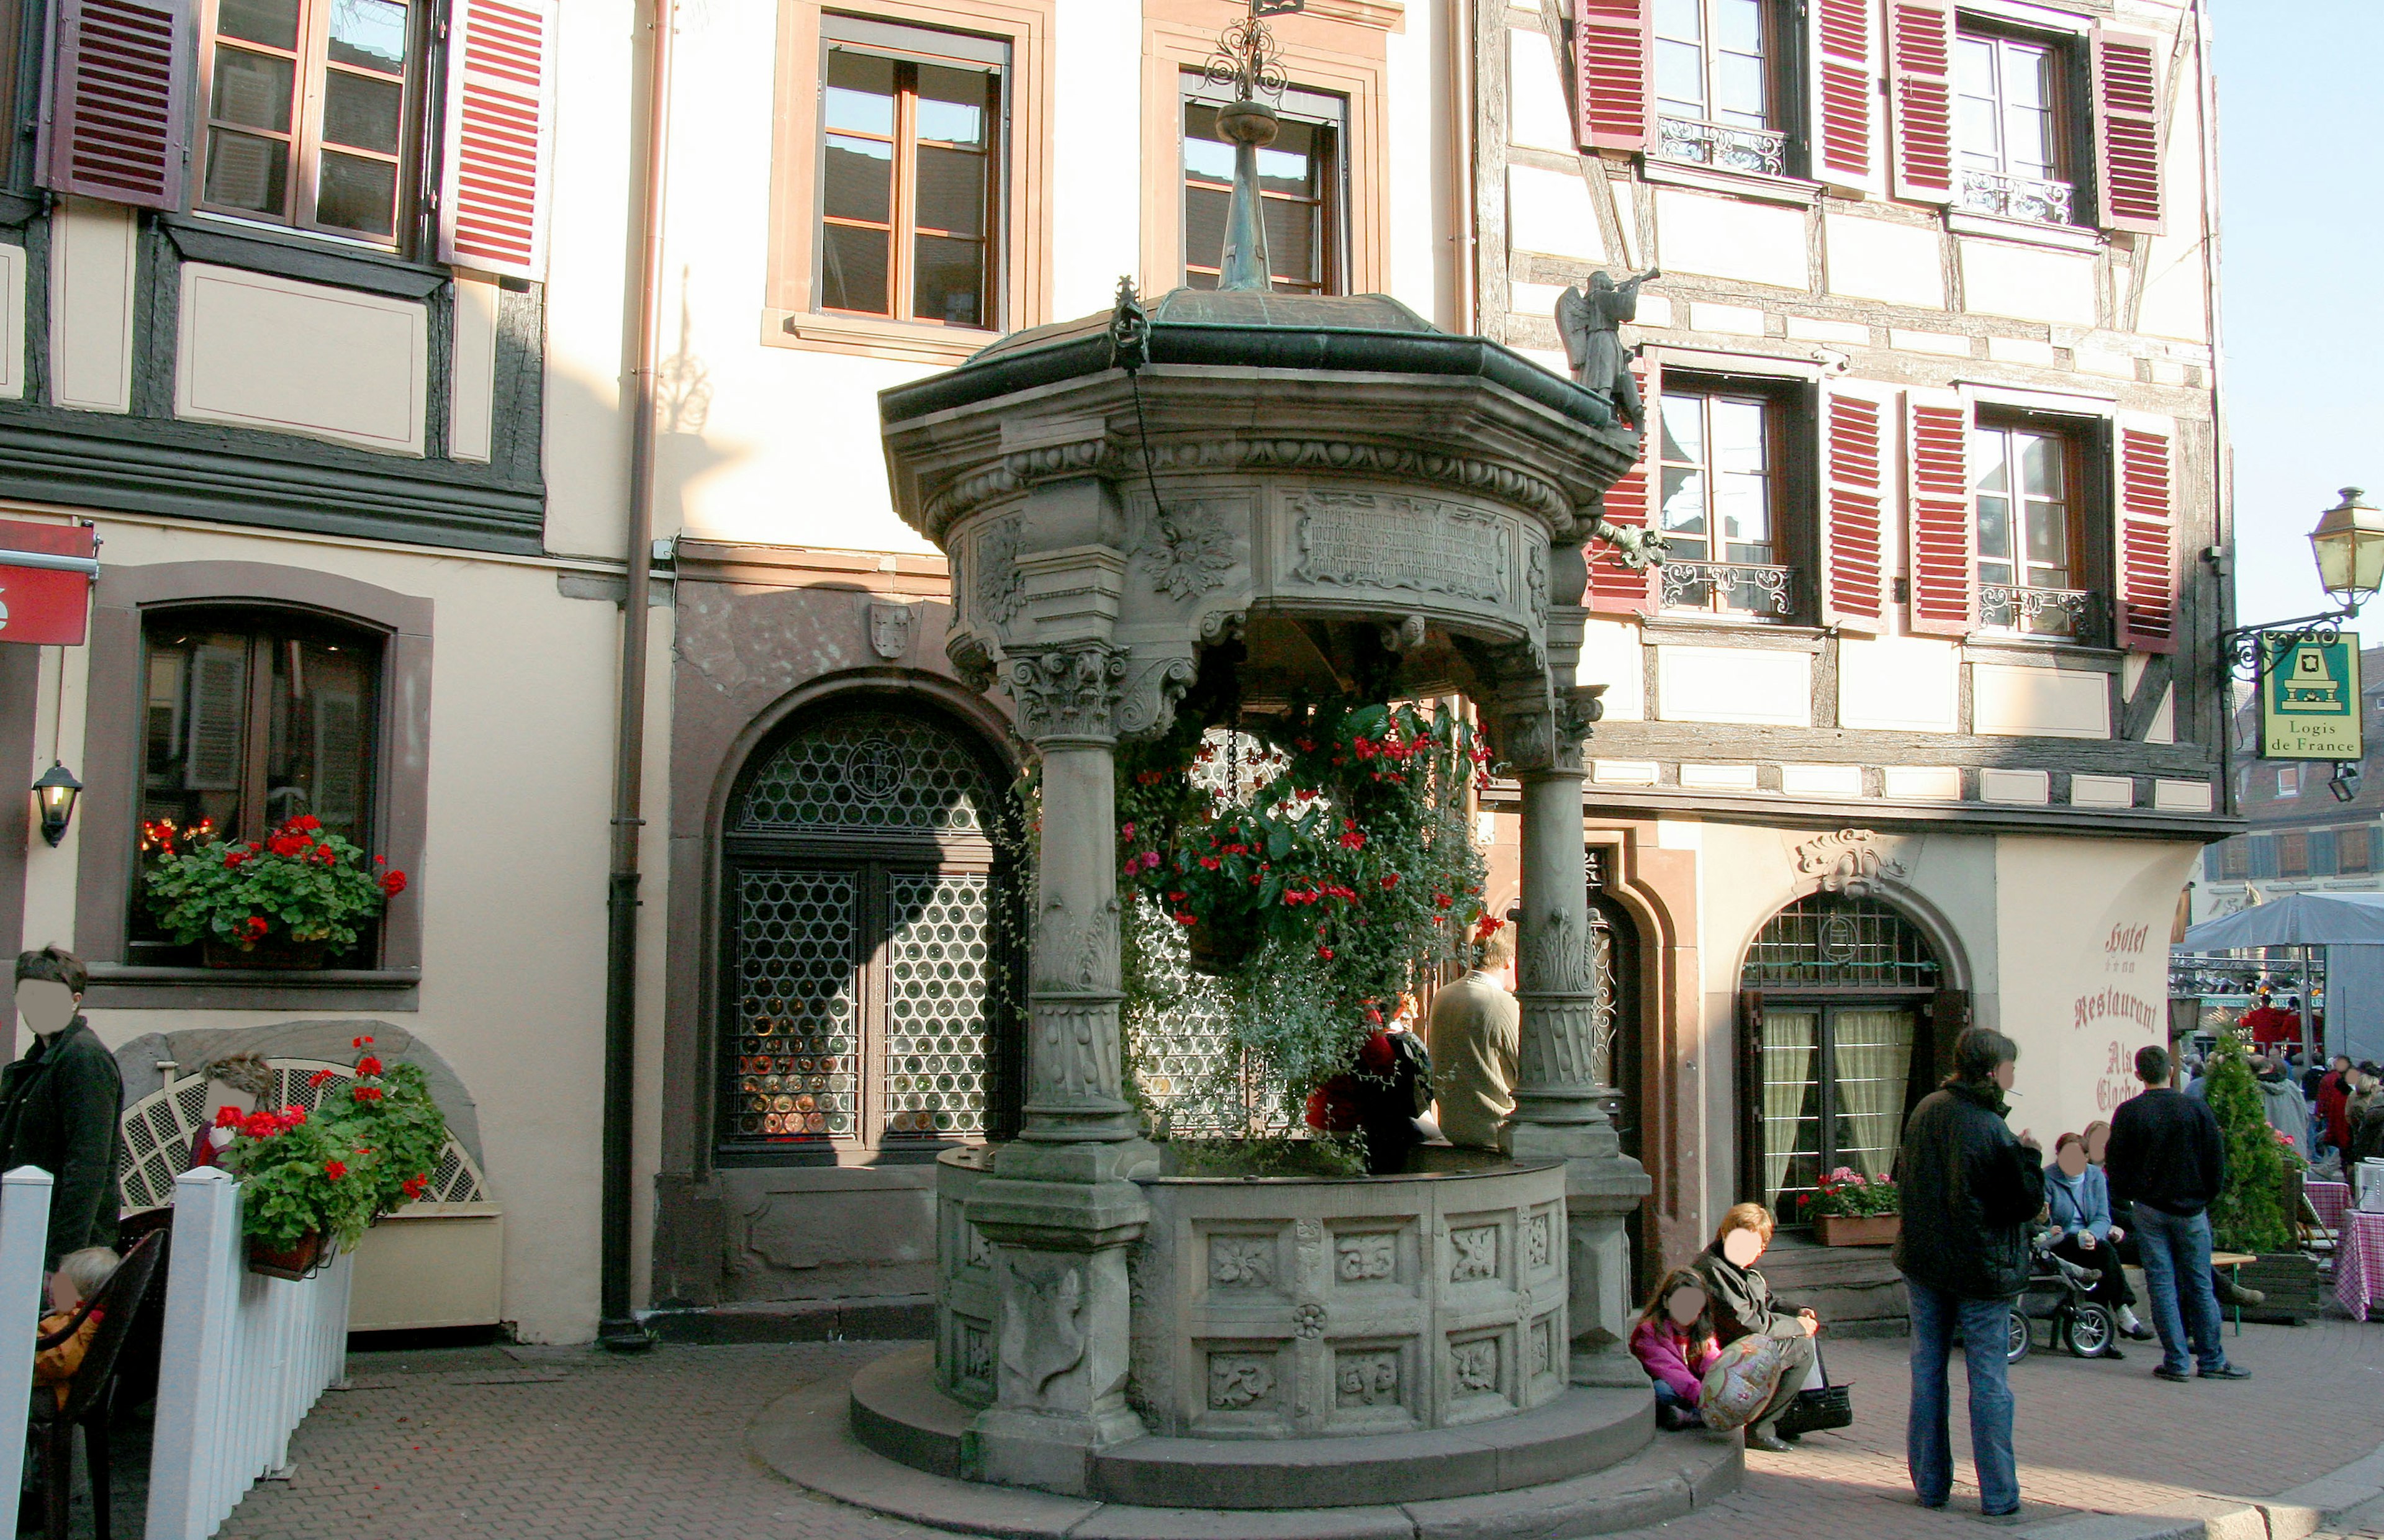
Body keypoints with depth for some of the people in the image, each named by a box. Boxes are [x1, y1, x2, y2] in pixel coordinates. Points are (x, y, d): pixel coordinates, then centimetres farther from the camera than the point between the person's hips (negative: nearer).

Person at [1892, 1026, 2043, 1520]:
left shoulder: (1925, 1110, 2)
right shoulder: (1991, 1131, -19)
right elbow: (2027, 1202, -13)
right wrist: (2029, 1156, -1)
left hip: (1923, 1262, 6)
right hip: (1980, 1270, -6)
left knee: (1927, 1370, 11)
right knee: (1989, 1378, 2)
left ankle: (1930, 1484, 17)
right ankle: (1998, 1495, 6)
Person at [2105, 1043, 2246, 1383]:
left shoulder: (2129, 1112, -5)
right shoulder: (2196, 1108, -4)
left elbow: (2117, 1164, -2)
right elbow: (2217, 1161, 0)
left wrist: (2126, 1201, 13)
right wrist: (2206, 1196, 14)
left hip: (2149, 1210, -1)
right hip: (2190, 1209, 1)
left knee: (2162, 1285, 3)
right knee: (2200, 1285, 8)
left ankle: (2175, 1361, 2)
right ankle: (2212, 1360, 14)